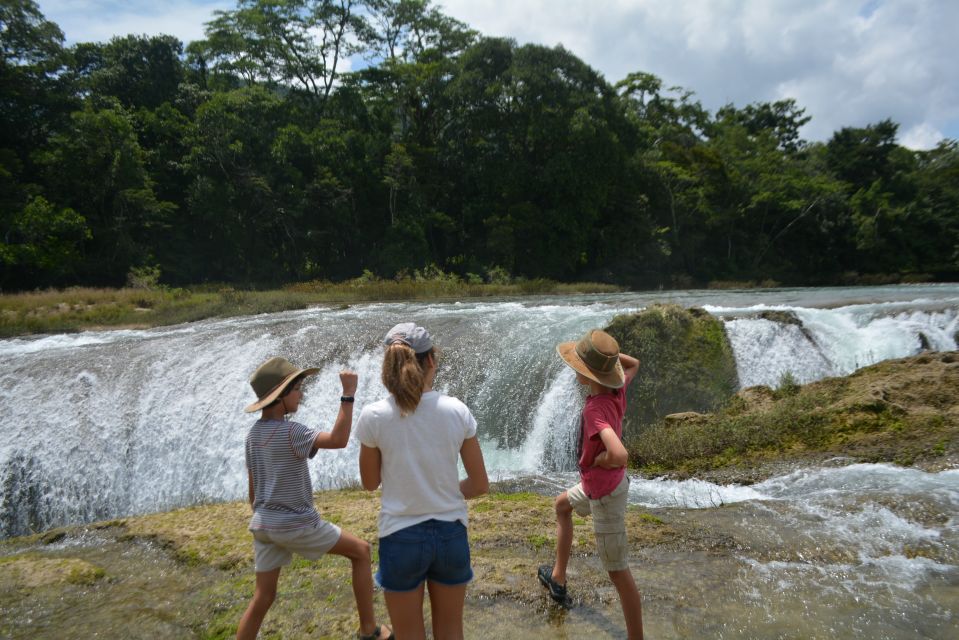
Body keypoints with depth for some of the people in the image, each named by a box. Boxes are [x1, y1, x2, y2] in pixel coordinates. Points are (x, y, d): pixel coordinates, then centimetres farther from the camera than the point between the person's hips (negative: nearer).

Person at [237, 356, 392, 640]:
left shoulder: (253, 433, 5)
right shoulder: (290, 432, -21)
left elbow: (253, 488, 12)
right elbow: (338, 439, -32)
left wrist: (260, 527, 22)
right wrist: (348, 394, -31)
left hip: (264, 524, 8)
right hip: (297, 525, -7)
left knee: (262, 598, 16)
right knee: (361, 551, 10)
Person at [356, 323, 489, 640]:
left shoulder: (373, 416, -15)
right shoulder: (456, 411, -11)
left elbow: (370, 482, 1)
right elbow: (480, 485, -4)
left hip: (401, 537, -1)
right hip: (450, 533, 2)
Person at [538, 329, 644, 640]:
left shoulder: (596, 408, -32)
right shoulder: (617, 389, -9)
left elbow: (619, 455, -46)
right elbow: (633, 364, 14)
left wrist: (597, 461, -24)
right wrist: (607, 352, 0)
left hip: (605, 493, -10)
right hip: (597, 485, 10)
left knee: (617, 571, 2)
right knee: (561, 505, 32)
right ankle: (558, 578, 47)